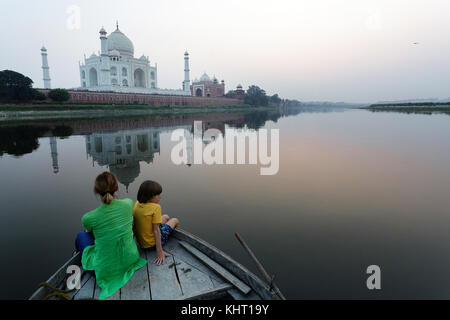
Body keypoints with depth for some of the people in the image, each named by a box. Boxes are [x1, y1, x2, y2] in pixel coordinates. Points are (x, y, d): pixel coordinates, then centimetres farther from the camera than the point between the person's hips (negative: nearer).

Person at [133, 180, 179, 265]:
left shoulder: (137, 204, -7)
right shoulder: (155, 207, -26)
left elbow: (135, 224, 0)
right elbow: (156, 230, -26)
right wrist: (160, 251, -23)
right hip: (152, 244, -7)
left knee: (166, 217, 27)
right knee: (175, 220, 17)